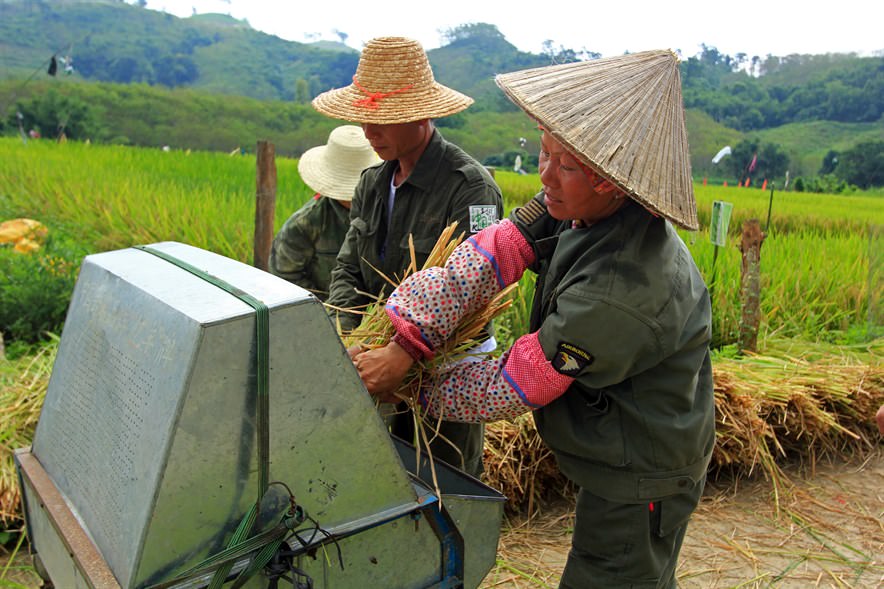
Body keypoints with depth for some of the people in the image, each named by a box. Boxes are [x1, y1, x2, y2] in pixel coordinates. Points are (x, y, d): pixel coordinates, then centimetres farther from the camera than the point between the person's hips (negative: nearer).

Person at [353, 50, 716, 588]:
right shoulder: (580, 205, -12)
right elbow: (495, 254, -16)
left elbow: (511, 387, -28)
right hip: (620, 458, 8)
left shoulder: (621, 291, -38)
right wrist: (405, 343, -23)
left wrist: (417, 385, -12)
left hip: (639, 482, -8)